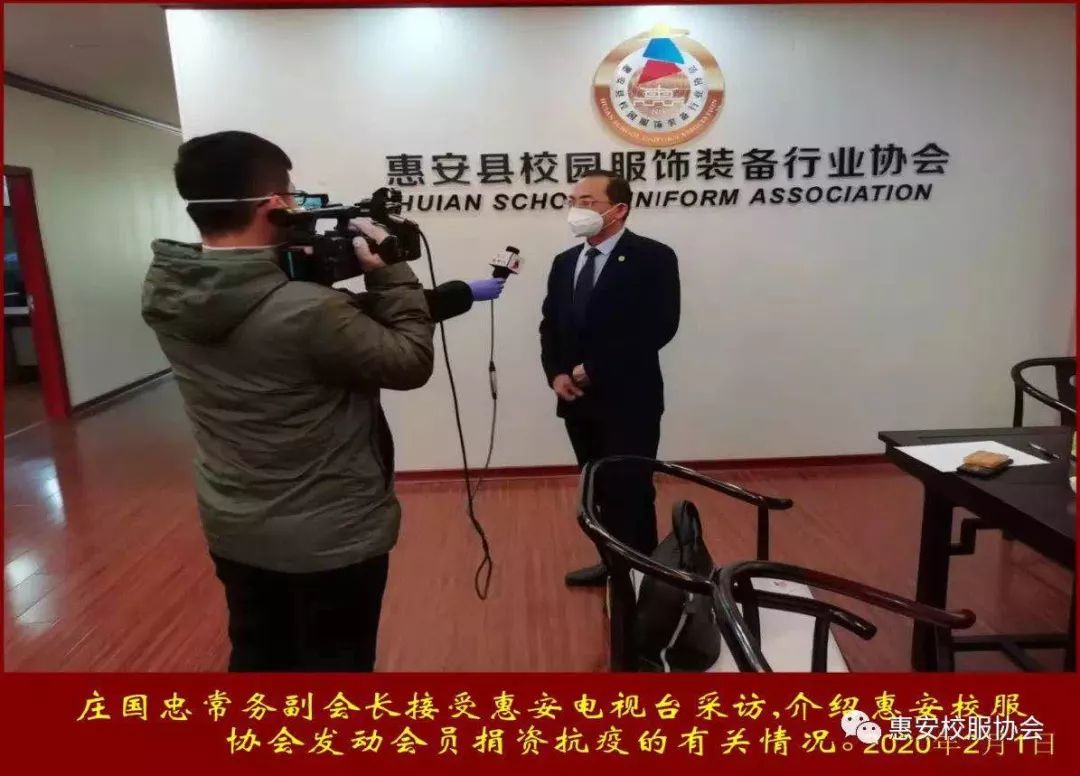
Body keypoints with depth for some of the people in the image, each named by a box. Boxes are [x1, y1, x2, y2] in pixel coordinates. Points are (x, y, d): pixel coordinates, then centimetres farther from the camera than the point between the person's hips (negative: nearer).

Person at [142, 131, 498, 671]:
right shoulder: (307, 312, -31)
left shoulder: (163, 293, -9)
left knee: (257, 655, 26)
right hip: (331, 537, -6)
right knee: (334, 664, 16)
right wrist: (390, 273, -11)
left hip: (232, 529, 7)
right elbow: (411, 363, -18)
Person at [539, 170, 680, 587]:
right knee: (601, 488, 16)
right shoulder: (564, 262, 13)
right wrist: (556, 374, -4)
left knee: (631, 491, 2)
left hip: (628, 399, -6)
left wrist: (594, 369, -17)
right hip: (578, 399, 6)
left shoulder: (653, 258, -8)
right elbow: (549, 325, 14)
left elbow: (659, 327, -18)